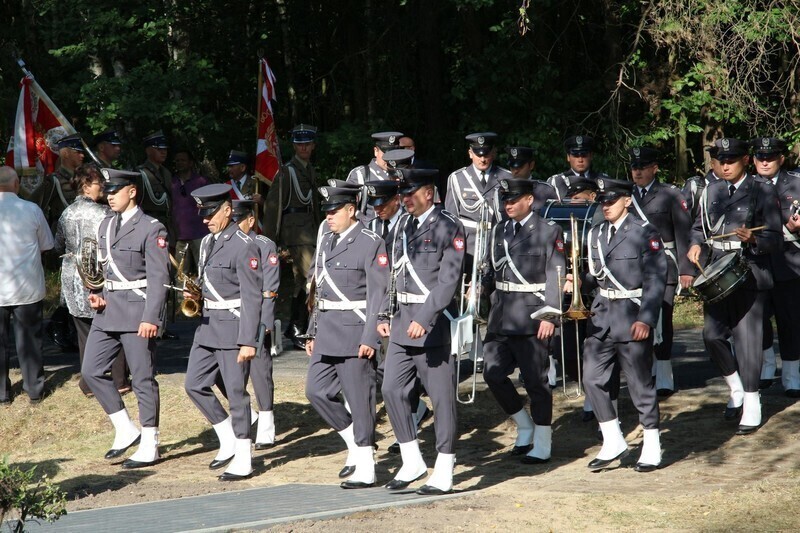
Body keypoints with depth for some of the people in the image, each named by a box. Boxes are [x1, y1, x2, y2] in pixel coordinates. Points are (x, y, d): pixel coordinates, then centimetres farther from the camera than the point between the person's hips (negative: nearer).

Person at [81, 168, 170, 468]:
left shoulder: (151, 229, -10)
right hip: (108, 309, 8)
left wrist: (150, 318, -21)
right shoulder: (106, 225, 13)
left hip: (137, 311, -8)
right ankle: (125, 430, 17)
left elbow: (158, 277, -14)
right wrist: (95, 294, 4)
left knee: (143, 379, -1)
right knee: (91, 370, 6)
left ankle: (149, 446, 8)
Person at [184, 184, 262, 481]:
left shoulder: (244, 247, -14)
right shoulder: (208, 242, 12)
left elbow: (252, 297, -17)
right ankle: (228, 442, 22)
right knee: (194, 385, 8)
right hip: (209, 325, 9)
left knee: (236, 392, -2)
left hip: (234, 327, -9)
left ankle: (243, 461, 7)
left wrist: (248, 341, -20)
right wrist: (194, 293, 1)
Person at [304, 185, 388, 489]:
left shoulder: (371, 243, -10)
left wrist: (370, 338, -18)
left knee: (359, 399, -3)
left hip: (355, 330, -8)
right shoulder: (325, 241, 14)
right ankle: (355, 444, 23)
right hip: (328, 330, 8)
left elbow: (378, 295, -13)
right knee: (316, 391, 6)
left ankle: (365, 470, 4)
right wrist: (314, 332, 16)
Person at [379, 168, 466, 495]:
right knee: (392, 390, 3)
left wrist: (424, 320, -23)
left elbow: (448, 281, -16)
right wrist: (385, 315, 10)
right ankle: (412, 462, 14)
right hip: (402, 322, 7)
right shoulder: (404, 225, 13)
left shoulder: (449, 228, -9)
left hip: (435, 322, -7)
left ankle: (443, 474, 6)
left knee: (442, 397, 0)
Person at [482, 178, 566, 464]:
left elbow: (556, 277, -8)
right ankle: (525, 428, 22)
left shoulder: (548, 232, -4)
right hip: (501, 317, 6)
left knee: (536, 381, 0)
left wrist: (550, 316, -14)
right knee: (493, 374, 2)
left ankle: (542, 445, 9)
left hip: (531, 316, -6)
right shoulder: (500, 231, 14)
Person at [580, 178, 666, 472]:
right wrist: (579, 279, -3)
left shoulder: (645, 233, -8)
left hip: (633, 317, -6)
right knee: (592, 378, 2)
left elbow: (656, 280, -11)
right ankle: (613, 442, 13)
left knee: (640, 382, 1)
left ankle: (652, 446, 14)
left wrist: (646, 319, -19)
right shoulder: (596, 233, 12)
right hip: (602, 315, 6)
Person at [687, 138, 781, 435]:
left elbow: (774, 238, -5)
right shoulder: (711, 191, 12)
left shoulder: (762, 191, -3)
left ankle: (751, 405, 6)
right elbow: (699, 226, 20)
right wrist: (696, 244, -1)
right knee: (712, 335, 0)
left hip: (749, 273, -5)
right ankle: (736, 388, 23)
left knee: (747, 338, -3)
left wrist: (753, 240, -25)